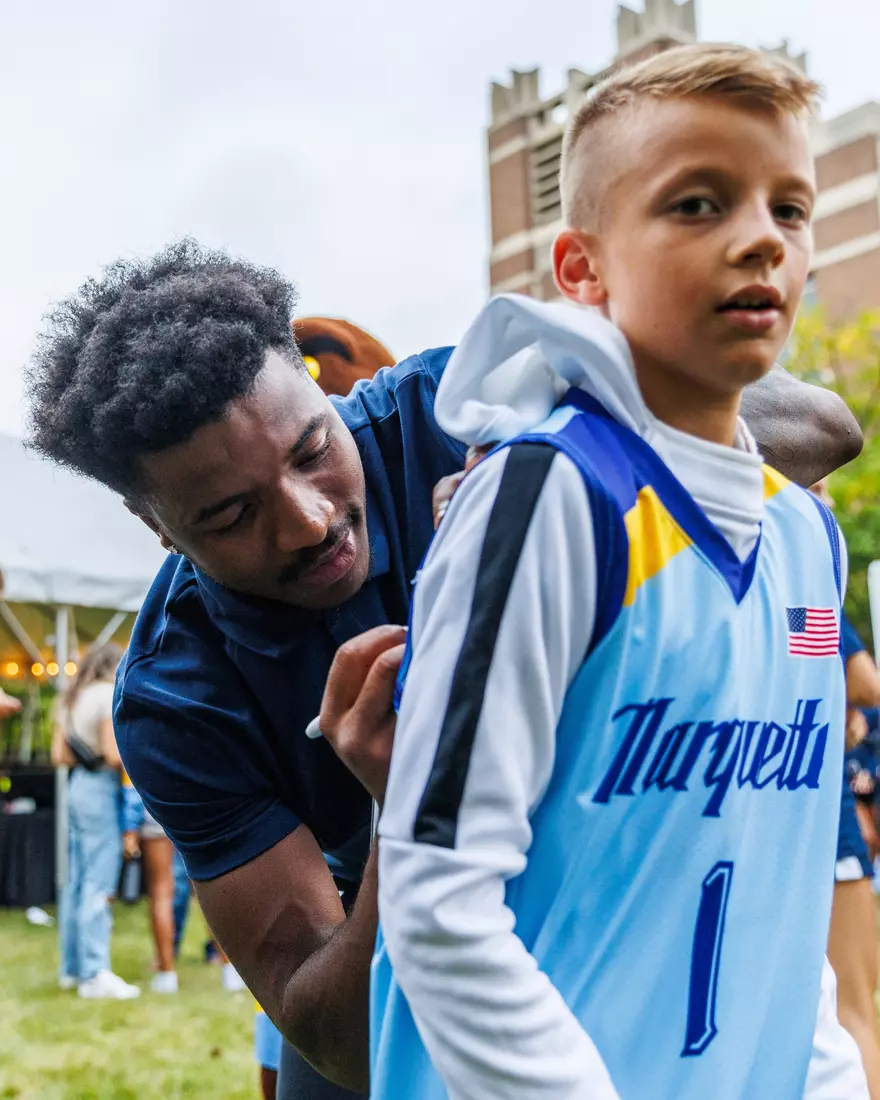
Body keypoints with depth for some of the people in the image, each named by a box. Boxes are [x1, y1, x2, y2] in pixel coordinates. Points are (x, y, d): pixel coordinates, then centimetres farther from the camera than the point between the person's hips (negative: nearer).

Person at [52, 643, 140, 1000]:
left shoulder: (72, 698, 15)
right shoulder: (109, 694, -11)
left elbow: (58, 755, 14)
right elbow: (113, 755, -18)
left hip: (78, 785, 9)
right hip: (101, 789, -9)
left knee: (76, 882, 12)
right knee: (99, 884, -7)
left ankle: (72, 968, 19)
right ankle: (95, 974, -5)